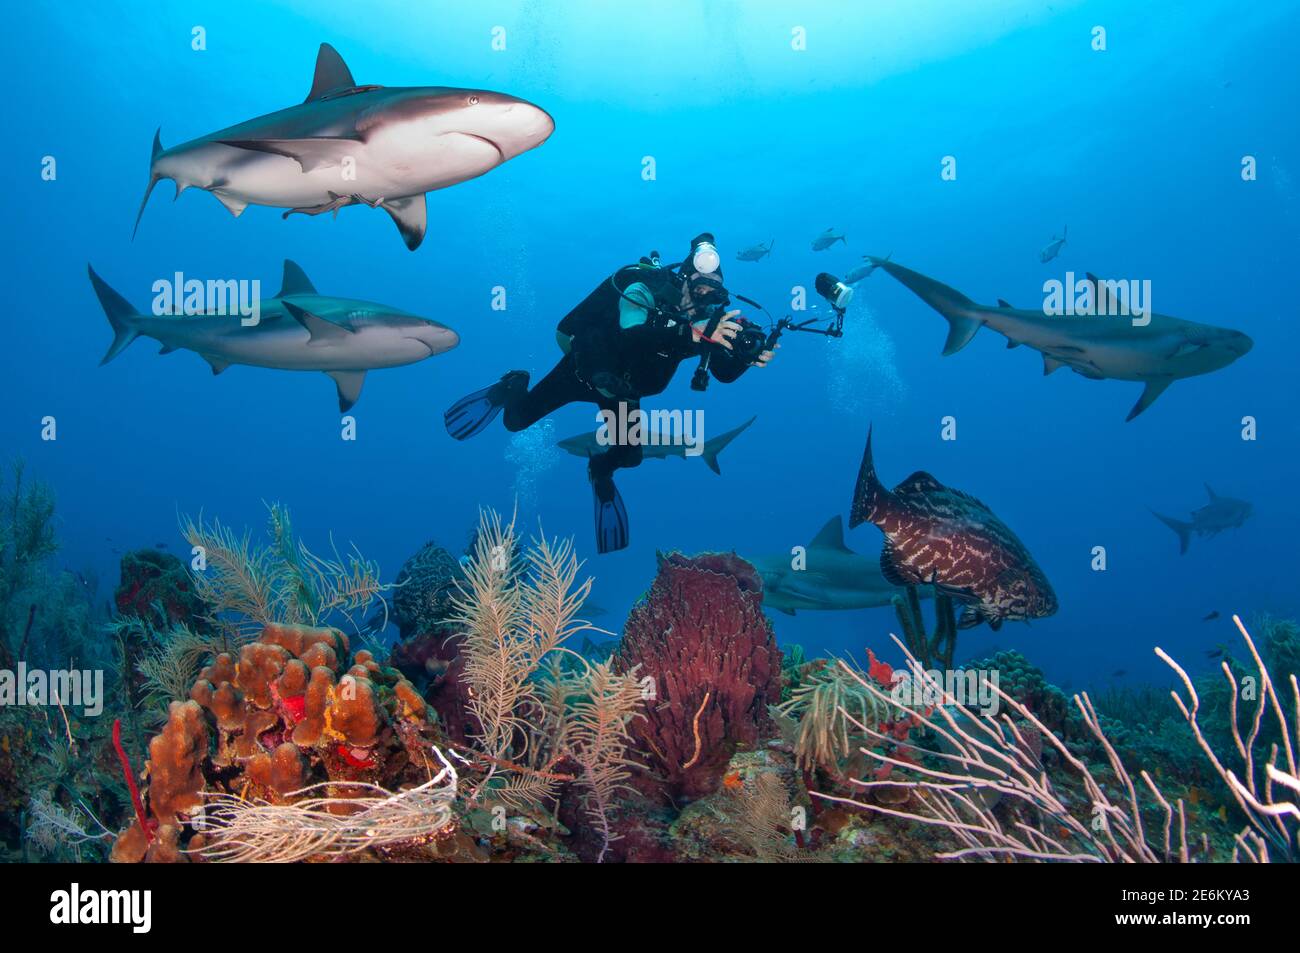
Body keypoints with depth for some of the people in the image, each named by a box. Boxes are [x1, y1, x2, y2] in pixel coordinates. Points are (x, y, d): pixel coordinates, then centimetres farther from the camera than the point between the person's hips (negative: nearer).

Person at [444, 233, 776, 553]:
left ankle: (601, 471, 38)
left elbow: (724, 373, -19)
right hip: (584, 369, -4)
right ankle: (512, 388, 38)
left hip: (622, 390, 5)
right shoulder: (644, 291, -34)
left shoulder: (706, 315, -19)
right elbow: (631, 339, -53)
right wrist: (694, 333, -65)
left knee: (630, 455, -1)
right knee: (515, 420, 0)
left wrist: (748, 357, -42)